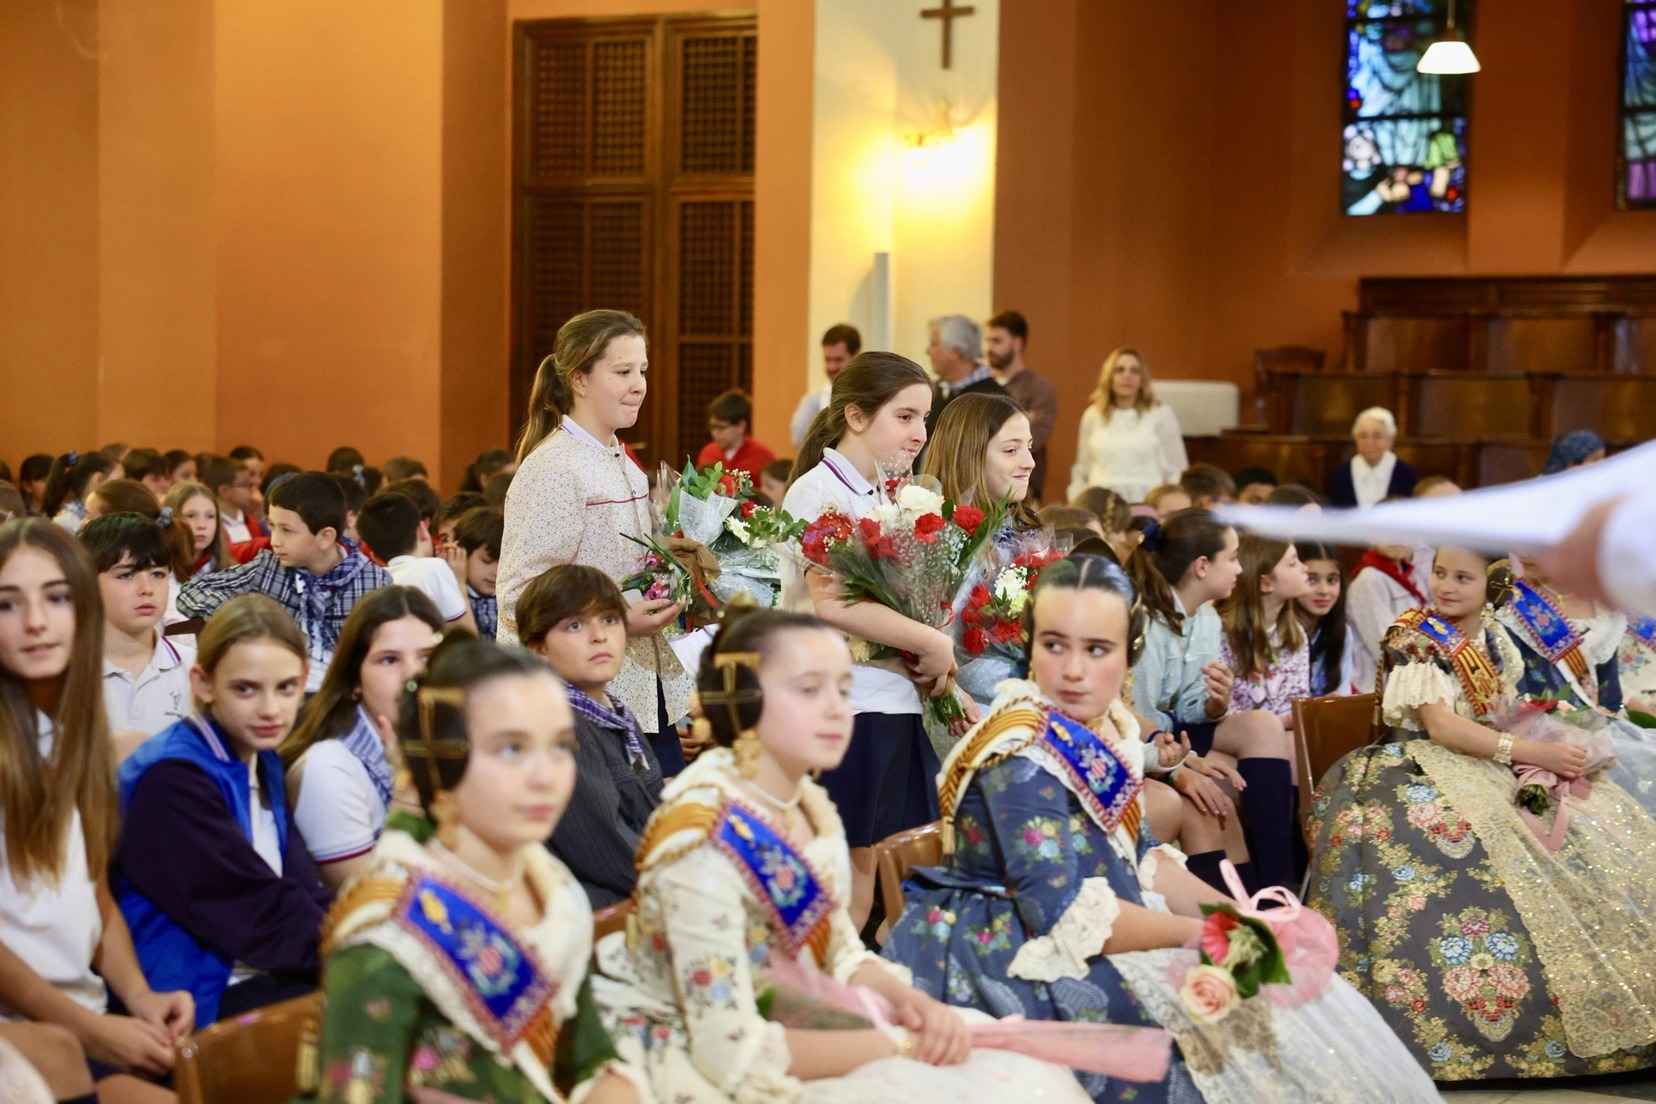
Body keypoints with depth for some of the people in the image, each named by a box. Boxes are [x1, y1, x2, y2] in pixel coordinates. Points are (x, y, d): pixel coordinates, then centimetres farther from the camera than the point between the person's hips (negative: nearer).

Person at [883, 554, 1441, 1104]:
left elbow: (1143, 858, 10)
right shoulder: (1022, 755, -22)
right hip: (1017, 958, -8)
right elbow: (1066, 914, -26)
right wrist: (1200, 934, -18)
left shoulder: (1108, 727, 4)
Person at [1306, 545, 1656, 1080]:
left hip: (1494, 762, 7)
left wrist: (1555, 751, -10)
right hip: (1425, 766, -7)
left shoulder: (1493, 635, 9)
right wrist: (1534, 753, -26)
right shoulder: (1413, 640, -11)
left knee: (1602, 821, -5)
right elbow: (1441, 726, -20)